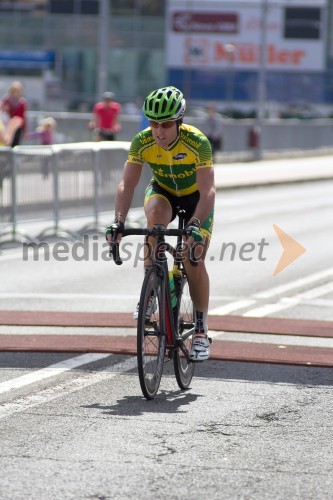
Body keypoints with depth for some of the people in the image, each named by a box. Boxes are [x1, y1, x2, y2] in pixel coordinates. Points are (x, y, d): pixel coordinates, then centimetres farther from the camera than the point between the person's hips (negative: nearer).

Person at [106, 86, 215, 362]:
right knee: (156, 212, -35)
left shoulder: (197, 142, -33)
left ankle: (201, 330, 2)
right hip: (163, 191, 2)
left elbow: (208, 190, -37)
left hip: (195, 197, -1)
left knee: (194, 262, -14)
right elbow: (127, 184, -28)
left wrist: (196, 225, -52)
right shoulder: (142, 141, -25)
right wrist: (119, 222, -43)